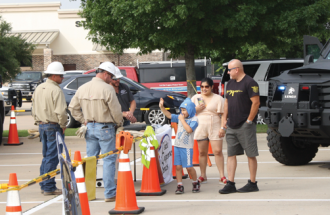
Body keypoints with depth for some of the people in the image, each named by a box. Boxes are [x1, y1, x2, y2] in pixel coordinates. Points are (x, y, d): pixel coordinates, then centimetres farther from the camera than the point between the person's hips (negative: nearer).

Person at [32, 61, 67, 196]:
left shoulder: (38, 89, 12)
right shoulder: (56, 90, -15)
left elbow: (34, 109, 17)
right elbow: (61, 111, -20)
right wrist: (63, 125, -7)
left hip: (42, 125, 9)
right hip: (53, 126, -9)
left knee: (46, 156, 16)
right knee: (52, 157, -4)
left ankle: (44, 185, 20)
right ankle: (49, 187, -2)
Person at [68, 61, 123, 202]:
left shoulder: (82, 88, 7)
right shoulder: (107, 89, -14)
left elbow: (73, 108, 11)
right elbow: (115, 110, -12)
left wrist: (84, 121, 12)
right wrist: (119, 124, 6)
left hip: (89, 127, 6)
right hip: (105, 127, -6)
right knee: (109, 160, 0)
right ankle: (110, 194, 1)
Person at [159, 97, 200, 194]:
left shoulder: (194, 119, -8)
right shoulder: (180, 117, 11)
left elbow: (189, 129, -23)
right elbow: (169, 115, 13)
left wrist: (182, 120, -17)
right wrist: (162, 107, 2)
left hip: (187, 147, -6)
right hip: (177, 145, 6)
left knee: (189, 167, 0)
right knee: (178, 166, 3)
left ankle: (196, 183, 21)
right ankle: (179, 186, 9)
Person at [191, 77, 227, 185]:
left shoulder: (218, 98, 5)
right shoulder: (195, 98, 13)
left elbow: (222, 115, 1)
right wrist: (197, 109, -5)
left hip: (215, 128, -3)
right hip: (200, 128, 3)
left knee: (218, 151, -8)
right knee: (202, 152, 5)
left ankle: (222, 176, -5)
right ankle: (203, 176, 14)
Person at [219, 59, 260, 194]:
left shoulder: (249, 83, -9)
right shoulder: (230, 84, 16)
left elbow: (256, 102, -14)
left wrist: (249, 121, -14)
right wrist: (224, 120, 15)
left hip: (245, 126, -8)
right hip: (231, 126, 8)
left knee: (251, 155, 0)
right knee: (231, 154, 5)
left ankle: (252, 183, 5)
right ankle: (230, 184, 7)